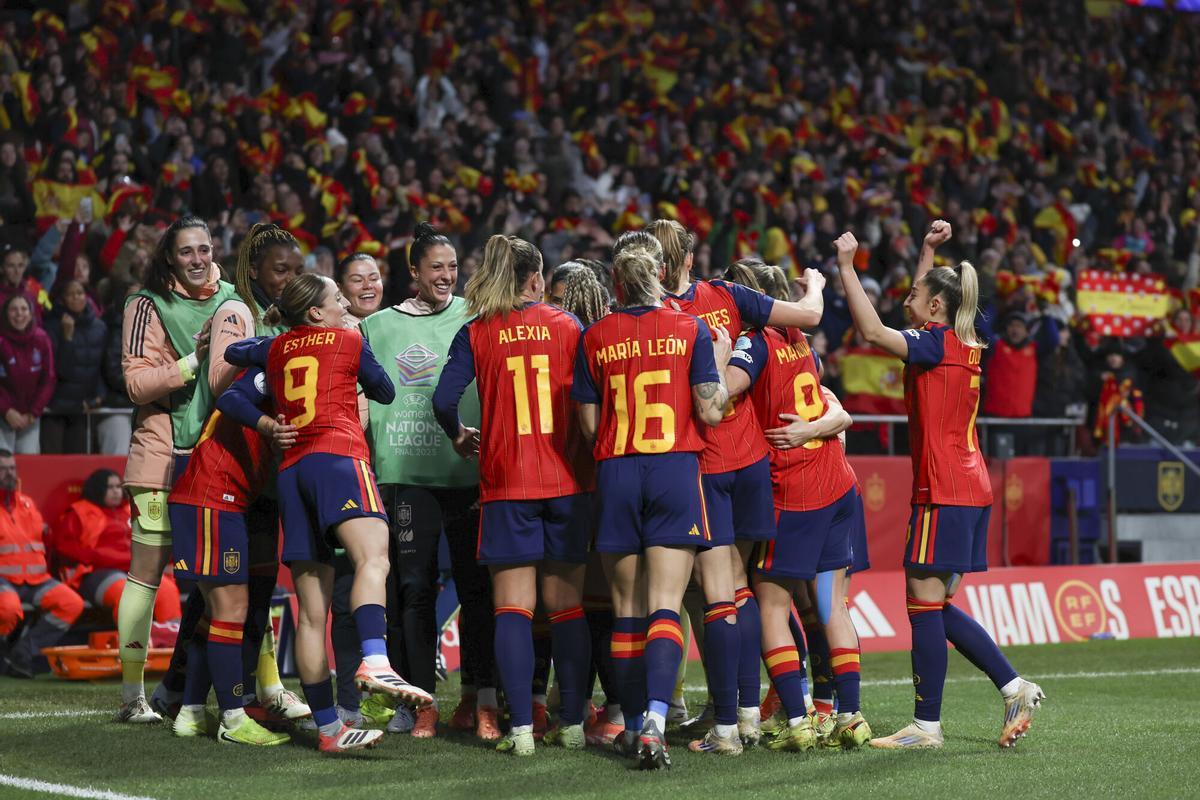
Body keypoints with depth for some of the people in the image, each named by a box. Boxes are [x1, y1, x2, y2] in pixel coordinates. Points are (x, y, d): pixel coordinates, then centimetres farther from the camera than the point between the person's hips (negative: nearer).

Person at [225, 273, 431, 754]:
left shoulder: (276, 349, 24)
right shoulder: (349, 341, 13)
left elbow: (231, 353, 44)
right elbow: (386, 393, 25)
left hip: (290, 470, 6)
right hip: (338, 455, -6)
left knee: (312, 610, 3)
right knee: (373, 557, -28)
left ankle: (328, 728, 4)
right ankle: (375, 664, -55)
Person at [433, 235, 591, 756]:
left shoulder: (476, 334, 1)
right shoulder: (568, 326, 5)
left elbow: (444, 400, -9)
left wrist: (458, 436, 11)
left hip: (506, 484, -1)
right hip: (565, 481, 1)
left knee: (512, 608, 0)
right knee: (567, 606, 9)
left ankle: (522, 727, -9)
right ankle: (572, 723, 9)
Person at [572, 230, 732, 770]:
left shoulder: (595, 338, 2)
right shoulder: (690, 329, -2)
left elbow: (590, 426, 2)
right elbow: (711, 411, -3)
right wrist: (721, 362, 12)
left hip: (615, 474, 2)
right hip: (675, 469, -1)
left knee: (627, 609, 10)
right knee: (664, 606, -6)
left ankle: (634, 725, 17)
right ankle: (655, 721, -23)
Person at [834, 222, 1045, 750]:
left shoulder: (937, 343, -10)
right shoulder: (966, 344, 14)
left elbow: (873, 332, -21)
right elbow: (924, 302, 34)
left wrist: (846, 267, -15)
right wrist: (927, 252, 33)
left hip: (944, 493, -9)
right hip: (971, 491, 9)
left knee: (925, 605, -5)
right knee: (936, 607, 14)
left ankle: (927, 725, -3)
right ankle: (1015, 688, 12)